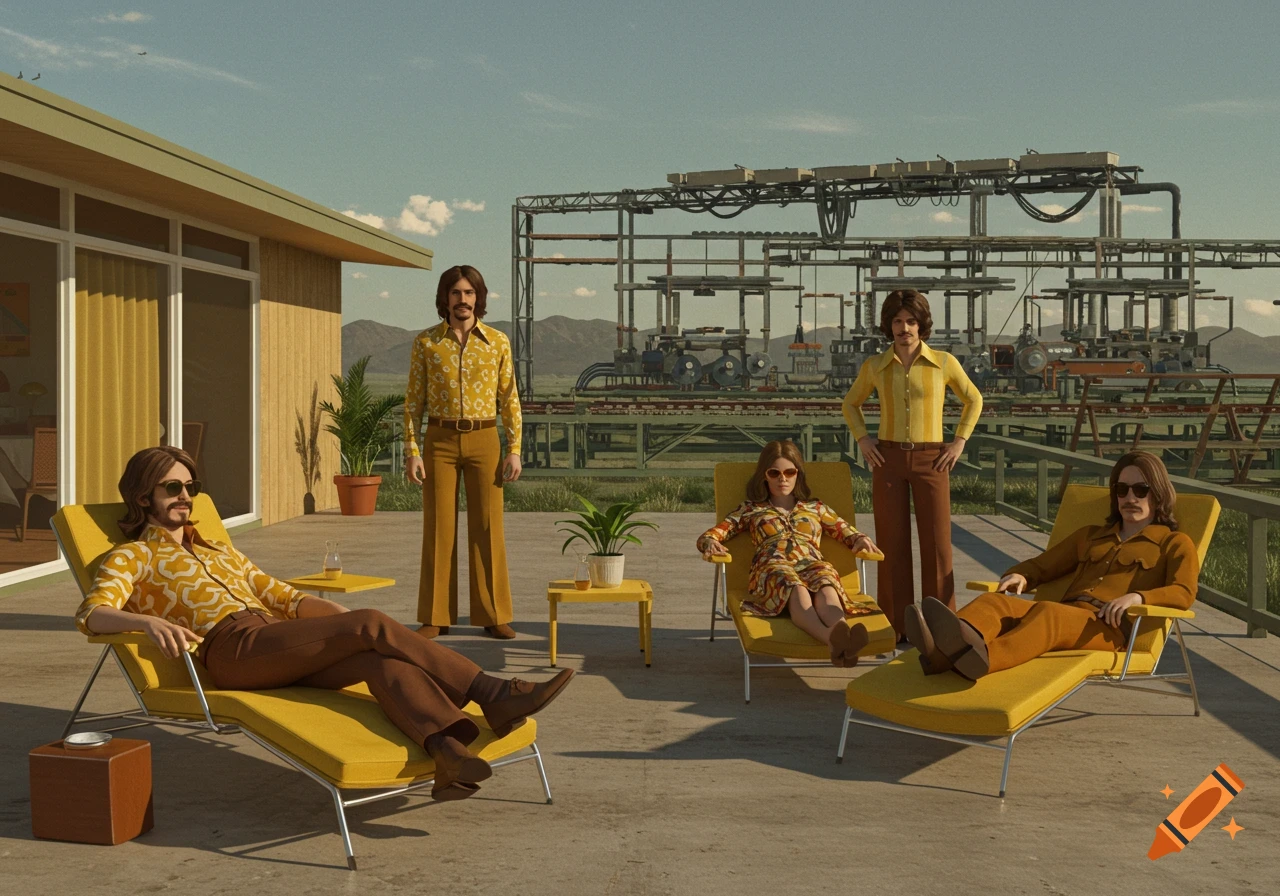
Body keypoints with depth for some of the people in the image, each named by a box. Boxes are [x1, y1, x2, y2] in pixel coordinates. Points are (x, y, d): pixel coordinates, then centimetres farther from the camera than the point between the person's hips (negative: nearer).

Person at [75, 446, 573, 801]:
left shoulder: (215, 550, 32)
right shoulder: (134, 556, 12)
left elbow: (282, 595, 29)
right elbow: (91, 614, -5)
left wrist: (344, 616, 12)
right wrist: (148, 621, -27)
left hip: (282, 650, 6)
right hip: (233, 650, -6)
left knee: (383, 663, -26)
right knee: (373, 627, -25)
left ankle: (450, 756, -48)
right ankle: (493, 694, -25)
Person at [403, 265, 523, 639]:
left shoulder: (498, 342, 4)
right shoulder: (425, 342, 3)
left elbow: (510, 399, 5)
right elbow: (414, 400, 3)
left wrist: (514, 450, -2)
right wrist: (411, 451, -5)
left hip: (484, 440, 0)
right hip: (440, 441, 0)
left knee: (487, 528, 1)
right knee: (438, 528, 1)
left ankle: (493, 615, 9)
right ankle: (436, 617, 8)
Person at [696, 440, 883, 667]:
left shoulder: (815, 507, 34)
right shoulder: (751, 509, 30)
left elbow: (848, 533, 31)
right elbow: (707, 536, 24)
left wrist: (860, 540, 4)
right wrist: (710, 543, -3)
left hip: (812, 565, 2)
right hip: (772, 568, -2)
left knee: (825, 587, -40)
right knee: (796, 589, -42)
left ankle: (843, 635, -73)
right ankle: (831, 638, -73)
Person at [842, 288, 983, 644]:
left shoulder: (944, 362, -1)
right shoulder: (874, 366, 3)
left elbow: (973, 400, 13)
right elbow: (850, 404, 19)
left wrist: (959, 441, 3)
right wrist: (862, 439, 5)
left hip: (930, 460, -1)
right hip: (888, 460, 1)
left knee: (937, 542, -2)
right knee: (892, 543, 2)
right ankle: (897, 626, 11)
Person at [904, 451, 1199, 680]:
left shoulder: (1175, 544, 19)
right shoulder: (1089, 536, 37)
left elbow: (1183, 593, 1)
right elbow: (1042, 565, 37)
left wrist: (1137, 597, -20)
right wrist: (1019, 576, 10)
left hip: (1111, 627, -5)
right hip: (1067, 614, 5)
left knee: (1049, 612, -40)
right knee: (994, 601, -28)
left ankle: (983, 659, -73)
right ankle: (943, 651, -64)